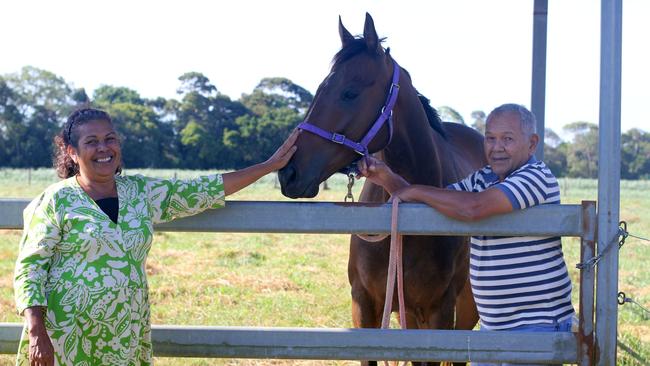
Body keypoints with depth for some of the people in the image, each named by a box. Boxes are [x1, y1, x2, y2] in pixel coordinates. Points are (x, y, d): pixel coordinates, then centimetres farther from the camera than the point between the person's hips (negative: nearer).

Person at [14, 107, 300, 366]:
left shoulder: (142, 192, 9)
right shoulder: (57, 200, -4)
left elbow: (199, 192, 11)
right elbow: (30, 267, -6)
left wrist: (270, 166, 10)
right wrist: (37, 333, -15)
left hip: (126, 340, 4)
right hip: (67, 338, -4)